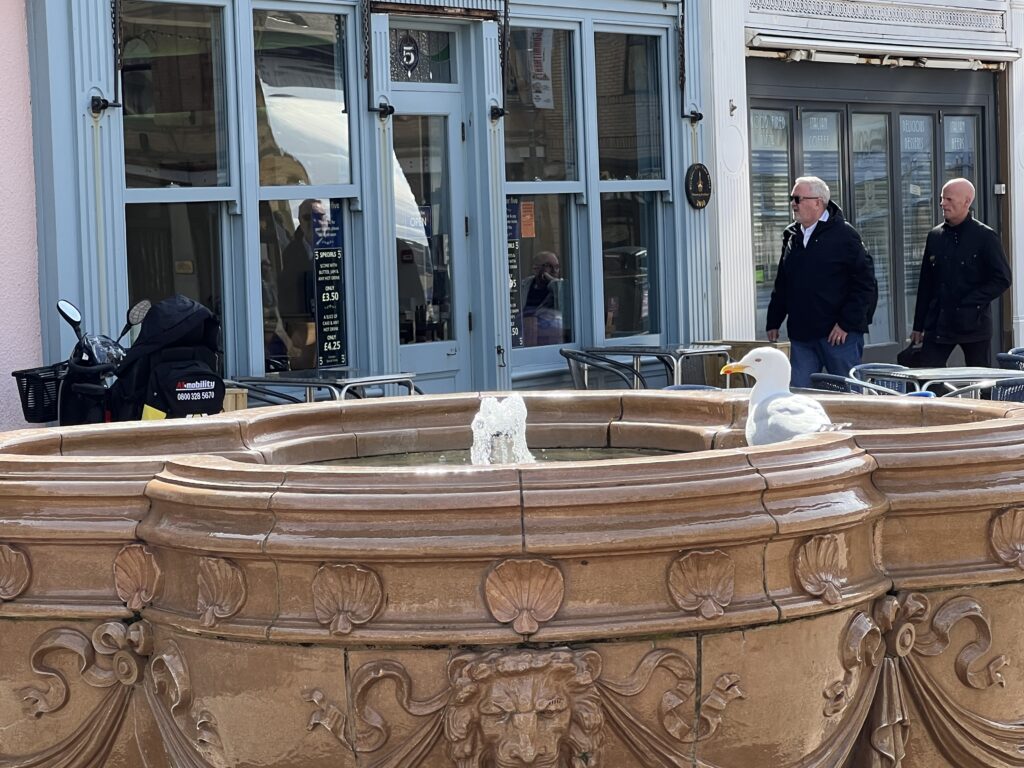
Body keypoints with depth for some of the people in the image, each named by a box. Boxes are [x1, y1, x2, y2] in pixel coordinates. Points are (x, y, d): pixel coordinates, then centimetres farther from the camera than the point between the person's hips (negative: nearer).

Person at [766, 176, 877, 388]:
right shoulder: (791, 236, 14)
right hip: (801, 335, 6)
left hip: (839, 335, -6)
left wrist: (846, 323, -13)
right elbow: (781, 286, 22)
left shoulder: (844, 235, -6)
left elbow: (866, 284, -9)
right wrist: (773, 322, 16)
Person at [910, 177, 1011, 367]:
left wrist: (971, 303, -14)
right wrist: (918, 326, 12)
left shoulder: (985, 237, -4)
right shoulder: (935, 236, 9)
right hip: (938, 325, 4)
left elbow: (1002, 279, -5)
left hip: (974, 324, -4)